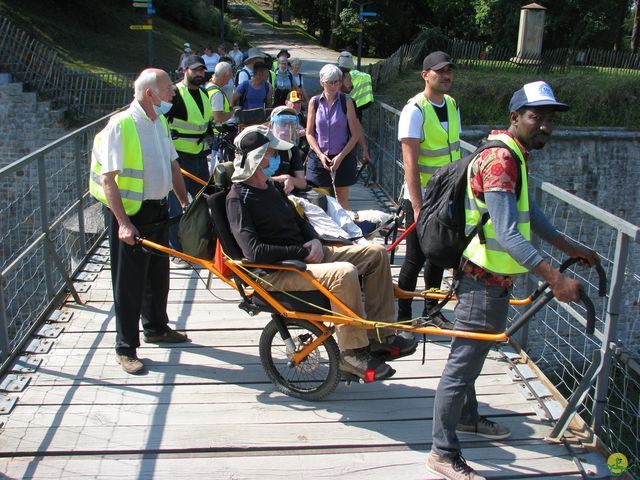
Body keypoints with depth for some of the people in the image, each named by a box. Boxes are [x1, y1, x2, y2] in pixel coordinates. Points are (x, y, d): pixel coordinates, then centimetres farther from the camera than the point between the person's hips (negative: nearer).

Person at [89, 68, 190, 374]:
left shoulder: (160, 122, 8)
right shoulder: (120, 125, -18)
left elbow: (172, 165, 17)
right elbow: (108, 179, -20)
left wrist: (185, 202, 15)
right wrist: (123, 222, -25)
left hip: (158, 210, 8)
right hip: (131, 212, -8)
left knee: (158, 274, 20)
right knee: (129, 282, 2)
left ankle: (156, 328, 40)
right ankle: (126, 348, 15)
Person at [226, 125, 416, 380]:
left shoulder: (272, 186, 17)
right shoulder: (238, 198, -11)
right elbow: (255, 252, -22)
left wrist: (314, 241, 2)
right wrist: (302, 252, -16)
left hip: (306, 254, 10)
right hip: (278, 272, -9)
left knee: (376, 253, 1)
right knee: (344, 273, -34)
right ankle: (353, 354, -20)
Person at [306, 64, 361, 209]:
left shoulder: (346, 102, -3)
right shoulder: (314, 102, 0)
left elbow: (355, 134, -3)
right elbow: (309, 133, 2)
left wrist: (340, 156, -11)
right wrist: (320, 155, -11)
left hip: (342, 157, -1)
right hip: (318, 156, 1)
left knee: (342, 198, 7)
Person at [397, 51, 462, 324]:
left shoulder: (452, 106, 7)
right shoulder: (415, 110, -16)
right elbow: (410, 162, -21)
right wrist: (418, 206, -25)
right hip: (420, 199, -7)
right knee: (415, 259, 0)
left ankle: (431, 310, 31)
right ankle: (403, 316, 15)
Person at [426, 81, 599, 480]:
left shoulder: (514, 155, 13)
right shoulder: (500, 159, -23)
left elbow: (528, 210, 21)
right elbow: (507, 234, -30)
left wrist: (568, 246, 18)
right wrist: (554, 277, -34)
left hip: (490, 277, 11)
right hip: (485, 281, -11)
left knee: (471, 356, 25)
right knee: (463, 362, -3)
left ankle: (468, 417, 44)